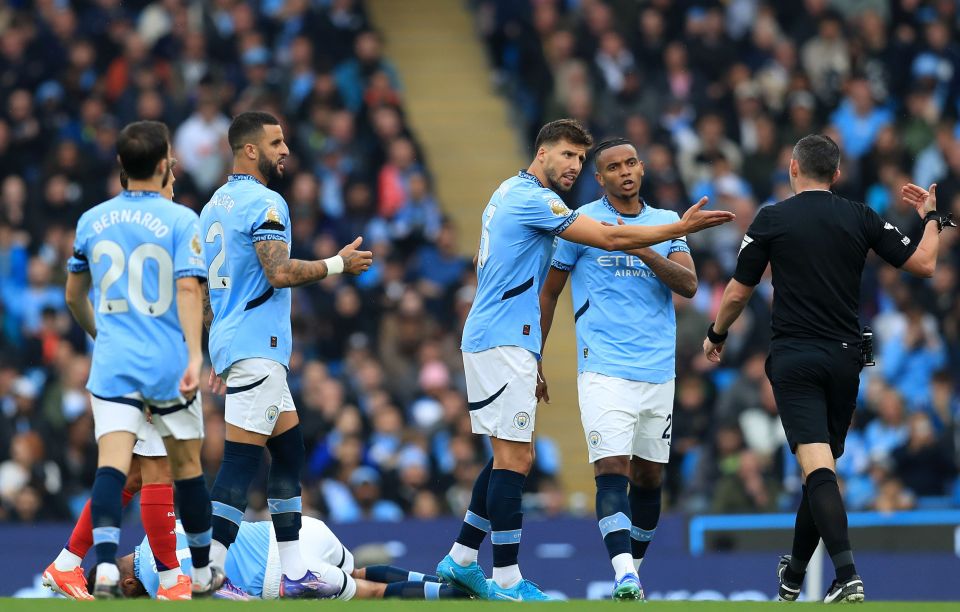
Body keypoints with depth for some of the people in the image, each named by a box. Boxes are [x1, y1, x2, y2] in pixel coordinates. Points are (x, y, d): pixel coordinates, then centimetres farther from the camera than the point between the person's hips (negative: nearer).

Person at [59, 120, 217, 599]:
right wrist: (195, 355, -23)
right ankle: (201, 573, 27)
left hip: (112, 363, 2)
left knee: (112, 465, -9)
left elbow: (73, 296, 17)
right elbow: (188, 289, -17)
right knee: (186, 465, 14)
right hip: (169, 363, -2)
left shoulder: (92, 220, 7)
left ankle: (105, 567, -31)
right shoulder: (180, 220, -5)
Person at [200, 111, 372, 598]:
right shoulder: (264, 203, -11)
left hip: (229, 340, 10)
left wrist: (219, 349, 27)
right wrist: (339, 264, -8)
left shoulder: (215, 205, 18)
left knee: (289, 449, 14)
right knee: (240, 460, -12)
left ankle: (293, 573, 13)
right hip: (257, 346, -10)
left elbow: (203, 289, 22)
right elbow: (280, 272, -22)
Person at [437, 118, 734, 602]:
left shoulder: (511, 192, 18)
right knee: (514, 458, -10)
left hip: (489, 339, 10)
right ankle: (508, 581, -10)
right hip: (505, 342, -10)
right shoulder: (533, 199, -13)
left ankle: (460, 560, 17)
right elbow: (610, 239, -17)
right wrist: (682, 227, -14)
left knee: (509, 456, 14)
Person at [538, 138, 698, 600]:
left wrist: (642, 249, -16)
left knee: (649, 476, 8)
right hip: (604, 368, -4)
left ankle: (634, 570, 23)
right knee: (611, 470, -18)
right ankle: (624, 578, -29)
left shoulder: (666, 223, 11)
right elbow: (548, 291, 9)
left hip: (658, 371, 4)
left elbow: (689, 285, -2)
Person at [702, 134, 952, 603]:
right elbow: (923, 264, 3)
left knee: (817, 466, -14)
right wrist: (931, 218, 23)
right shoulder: (861, 218, 4)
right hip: (845, 357, 3)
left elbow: (737, 293, 3)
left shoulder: (771, 220, -2)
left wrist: (716, 335, 22)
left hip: (794, 358, -3)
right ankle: (794, 575, 30)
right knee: (824, 464, 17)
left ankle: (847, 576, -31)